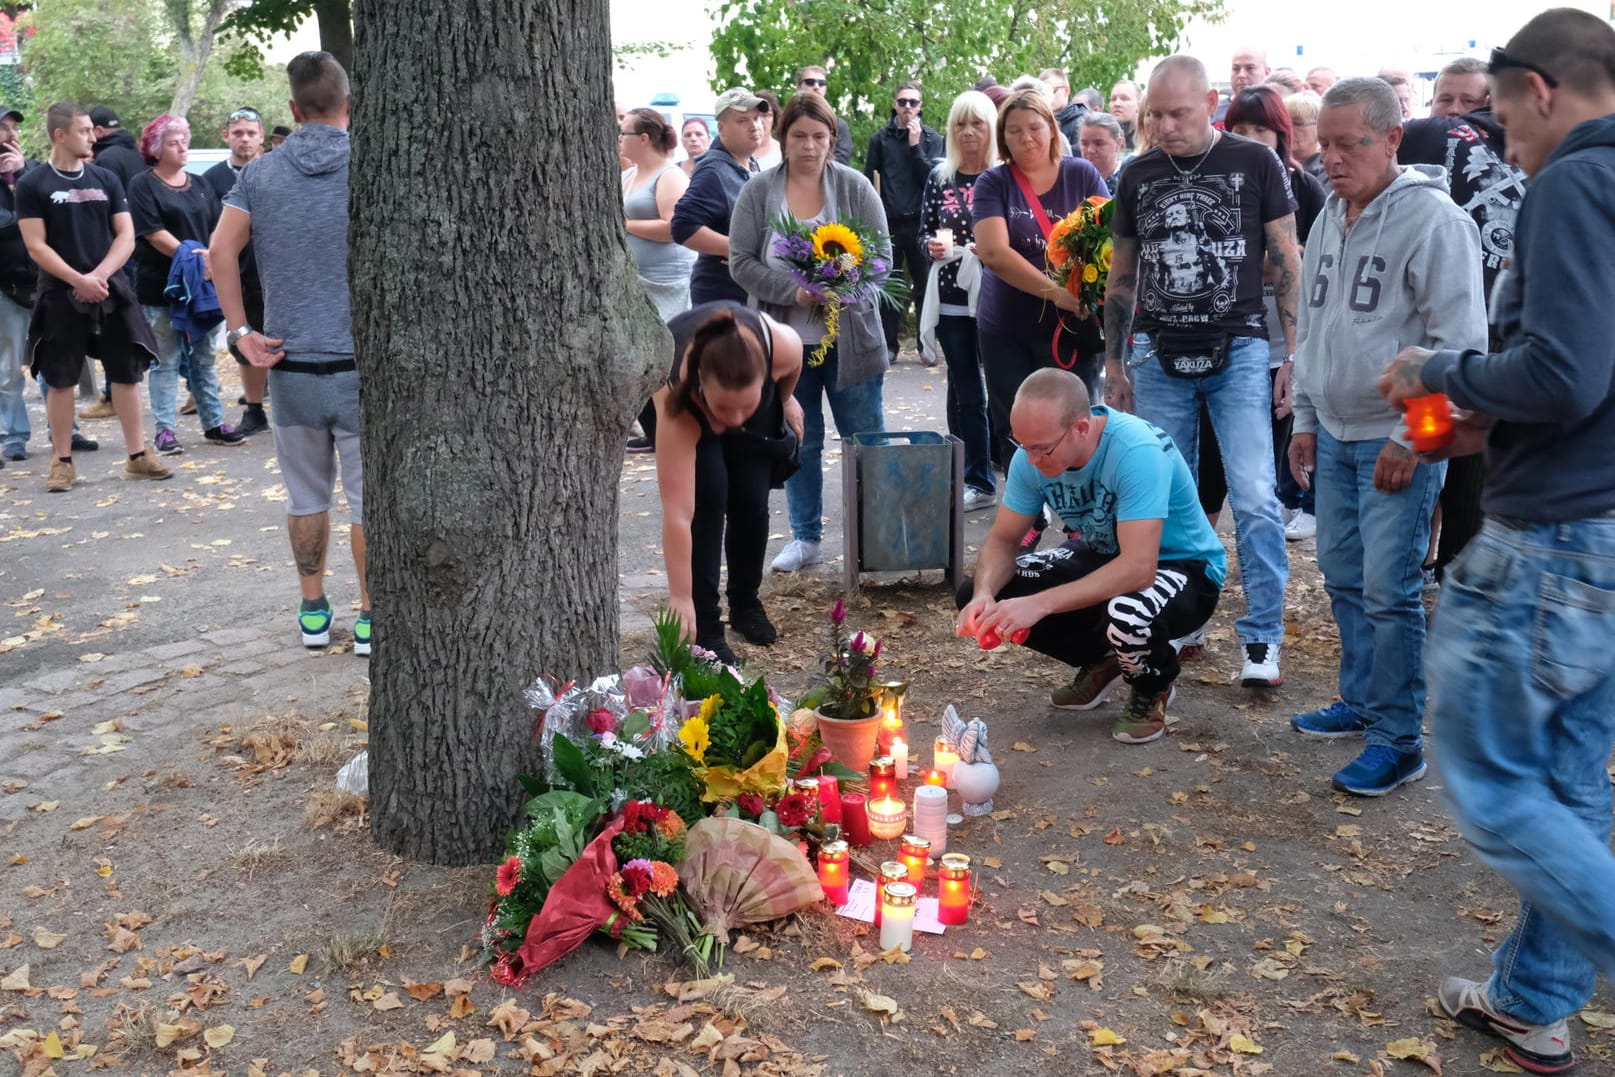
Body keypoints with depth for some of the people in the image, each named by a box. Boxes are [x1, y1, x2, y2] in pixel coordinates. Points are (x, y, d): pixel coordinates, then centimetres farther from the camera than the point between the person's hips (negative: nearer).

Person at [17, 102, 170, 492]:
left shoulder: (106, 180, 8)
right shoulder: (32, 185, -3)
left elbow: (126, 236, 3)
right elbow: (36, 246, -8)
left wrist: (98, 275, -11)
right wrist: (78, 280, -18)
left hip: (110, 290, 3)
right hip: (61, 295, -3)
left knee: (126, 373, 5)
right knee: (60, 379, 2)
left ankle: (137, 455, 13)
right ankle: (62, 461, 11)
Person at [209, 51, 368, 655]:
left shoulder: (261, 174, 6)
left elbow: (221, 251, -5)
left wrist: (241, 330, -2)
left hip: (290, 363, 3)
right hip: (361, 362, -3)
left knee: (307, 497, 15)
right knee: (370, 498, 5)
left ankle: (313, 611, 24)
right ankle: (370, 617, 11)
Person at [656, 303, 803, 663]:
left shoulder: (781, 345, -41)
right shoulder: (677, 404, -45)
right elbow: (678, 515, -44)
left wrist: (786, 399, 5)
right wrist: (680, 599, -44)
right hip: (687, 408, -2)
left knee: (751, 499, -5)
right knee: (708, 495, -20)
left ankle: (745, 603, 18)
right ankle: (704, 625, -9)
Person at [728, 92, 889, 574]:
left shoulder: (856, 187, 0)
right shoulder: (758, 192, 1)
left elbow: (881, 254, -2)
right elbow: (741, 262, -3)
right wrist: (792, 291, -18)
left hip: (850, 335, -1)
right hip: (787, 339, 1)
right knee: (799, 443, 10)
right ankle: (806, 537, 21)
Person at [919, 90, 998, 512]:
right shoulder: (939, 178, 9)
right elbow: (925, 231, 14)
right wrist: (933, 245, -8)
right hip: (952, 299, 4)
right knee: (964, 392, 8)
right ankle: (976, 480, 17)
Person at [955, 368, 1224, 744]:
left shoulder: (1137, 451, -34)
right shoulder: (1033, 455, -15)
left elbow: (1139, 568, -40)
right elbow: (1002, 540, -5)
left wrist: (1039, 604, -44)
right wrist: (984, 595, -27)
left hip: (1182, 566, -6)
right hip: (1103, 556, 7)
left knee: (1126, 616, -42)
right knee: (976, 595, -9)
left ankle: (1153, 687, -3)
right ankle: (1101, 662, 11)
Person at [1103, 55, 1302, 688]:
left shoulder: (1254, 164, 0)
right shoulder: (1138, 177, 9)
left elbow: (1287, 264, 1)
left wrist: (1295, 354, -4)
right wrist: (1112, 362, 13)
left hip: (1237, 351, -3)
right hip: (1159, 357, 3)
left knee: (1255, 498, -10)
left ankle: (1261, 640, -1)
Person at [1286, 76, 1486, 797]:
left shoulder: (1432, 219, -14)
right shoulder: (1329, 220, 10)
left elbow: (1460, 344, -15)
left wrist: (1411, 438, -16)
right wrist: (1305, 420, 14)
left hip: (1398, 440, -7)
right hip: (1335, 435, 8)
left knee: (1389, 590, -6)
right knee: (1343, 576, 14)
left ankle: (1397, 741, 5)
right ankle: (1361, 701, 30)